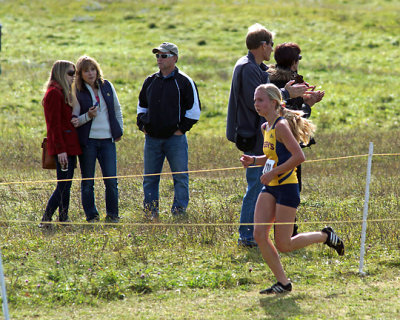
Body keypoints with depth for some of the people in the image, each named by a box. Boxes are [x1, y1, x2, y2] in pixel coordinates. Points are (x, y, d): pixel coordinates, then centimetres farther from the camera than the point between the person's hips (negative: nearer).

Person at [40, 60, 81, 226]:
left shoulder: (63, 92, 18)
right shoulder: (54, 93, -12)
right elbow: (54, 124, -17)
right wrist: (60, 149, -20)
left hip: (69, 146, 10)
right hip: (62, 146, -10)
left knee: (66, 185, 10)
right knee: (63, 185, -9)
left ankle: (63, 219, 13)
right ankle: (45, 220, -5)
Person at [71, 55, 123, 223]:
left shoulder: (107, 86, 7)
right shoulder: (77, 92, -3)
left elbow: (117, 109, 19)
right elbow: (73, 120, -1)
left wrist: (119, 130, 14)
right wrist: (88, 116, -18)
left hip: (107, 140, 2)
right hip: (87, 140, -2)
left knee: (111, 180, -2)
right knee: (87, 182, 3)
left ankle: (112, 215, 11)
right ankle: (91, 217, 13)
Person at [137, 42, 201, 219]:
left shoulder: (184, 82, -3)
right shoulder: (150, 81, 12)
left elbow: (194, 110, -2)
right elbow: (141, 106, 25)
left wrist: (182, 128, -7)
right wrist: (142, 125, 12)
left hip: (175, 138, -4)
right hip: (152, 138, 5)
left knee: (180, 177, -3)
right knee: (149, 178, 8)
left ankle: (180, 212, 4)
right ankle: (150, 215, 15)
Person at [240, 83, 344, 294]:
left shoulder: (281, 126, -16)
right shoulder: (265, 127, 12)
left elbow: (299, 157, -23)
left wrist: (273, 172, -20)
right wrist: (254, 160, 8)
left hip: (287, 188, -8)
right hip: (270, 189, 8)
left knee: (283, 245, -4)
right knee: (259, 235, -5)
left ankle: (326, 236, 18)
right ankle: (283, 282, 5)